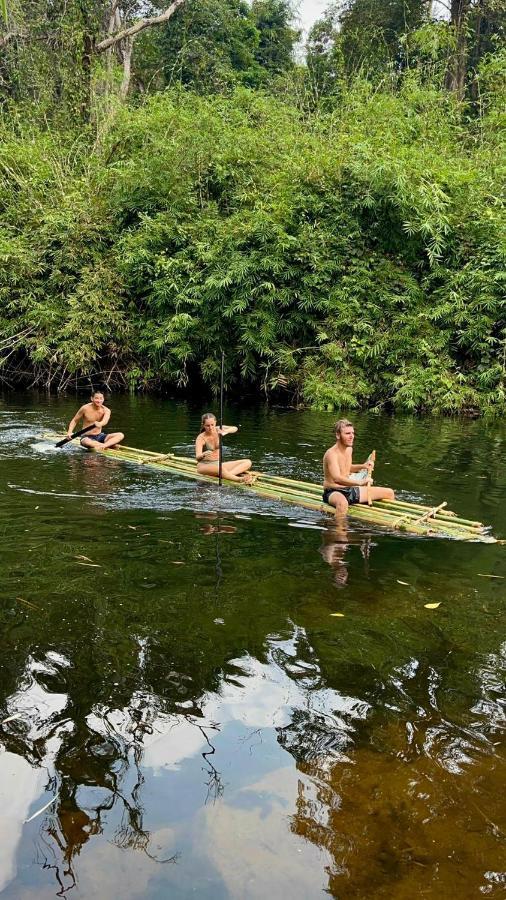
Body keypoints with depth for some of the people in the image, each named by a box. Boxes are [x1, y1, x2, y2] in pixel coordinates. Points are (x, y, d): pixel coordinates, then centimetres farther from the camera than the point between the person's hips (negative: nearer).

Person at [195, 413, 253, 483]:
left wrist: (226, 432, -39)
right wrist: (204, 455, -51)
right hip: (205, 465, -6)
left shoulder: (218, 430, -1)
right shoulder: (201, 438, -14)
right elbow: (198, 458, -27)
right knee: (220, 469, -43)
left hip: (218, 464, 6)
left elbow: (235, 428, -17)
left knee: (248, 462, -13)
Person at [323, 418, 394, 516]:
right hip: (333, 493, -9)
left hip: (350, 491, 9)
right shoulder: (331, 453, -20)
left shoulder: (349, 449, 8)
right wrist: (360, 482, -39)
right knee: (342, 503, -48)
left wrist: (362, 466, 10)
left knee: (389, 493, 9)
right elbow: (337, 478, -34)